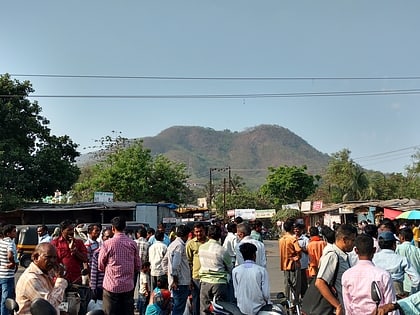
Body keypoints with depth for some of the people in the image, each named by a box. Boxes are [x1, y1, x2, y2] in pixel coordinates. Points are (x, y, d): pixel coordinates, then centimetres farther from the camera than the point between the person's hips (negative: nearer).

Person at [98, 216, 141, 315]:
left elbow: (100, 266, 1)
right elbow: (137, 267, 7)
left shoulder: (107, 244, -9)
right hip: (128, 286, 3)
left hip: (111, 286, -3)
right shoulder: (133, 244, 0)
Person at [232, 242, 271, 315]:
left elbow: (236, 293, 0)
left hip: (242, 309, 2)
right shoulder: (262, 270, -9)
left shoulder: (235, 271, -4)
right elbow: (266, 294, -8)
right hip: (258, 309, -2)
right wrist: (267, 302, 12)